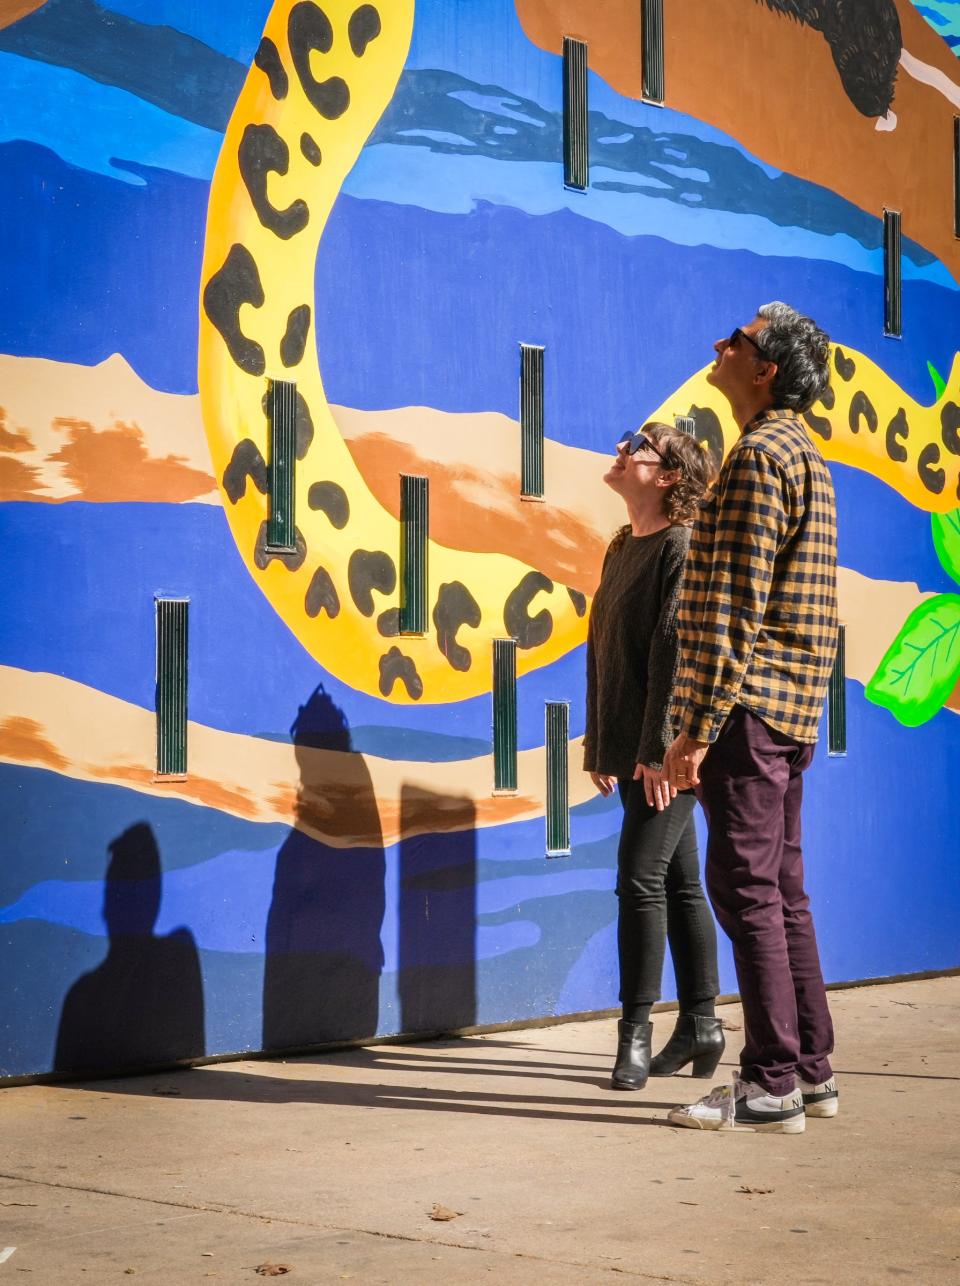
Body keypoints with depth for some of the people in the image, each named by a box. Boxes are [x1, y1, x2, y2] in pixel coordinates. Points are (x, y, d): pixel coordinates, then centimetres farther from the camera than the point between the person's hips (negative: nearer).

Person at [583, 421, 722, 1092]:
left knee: (642, 879, -9)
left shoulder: (683, 546, -11)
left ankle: (636, 1030, -2)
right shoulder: (622, 548, 16)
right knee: (679, 883, 12)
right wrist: (601, 747, 17)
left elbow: (676, 652, -17)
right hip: (634, 752, 9)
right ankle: (701, 1025, 18)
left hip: (670, 753, -9)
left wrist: (660, 748, -21)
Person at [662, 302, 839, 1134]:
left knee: (747, 890, -7)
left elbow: (736, 611, -19)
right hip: (789, 713, 10)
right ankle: (811, 1070, 18)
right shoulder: (804, 456, 20)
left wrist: (696, 729, -20)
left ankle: (771, 1088, -5)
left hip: (748, 708, -10)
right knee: (781, 891, 13)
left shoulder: (761, 457, -13)